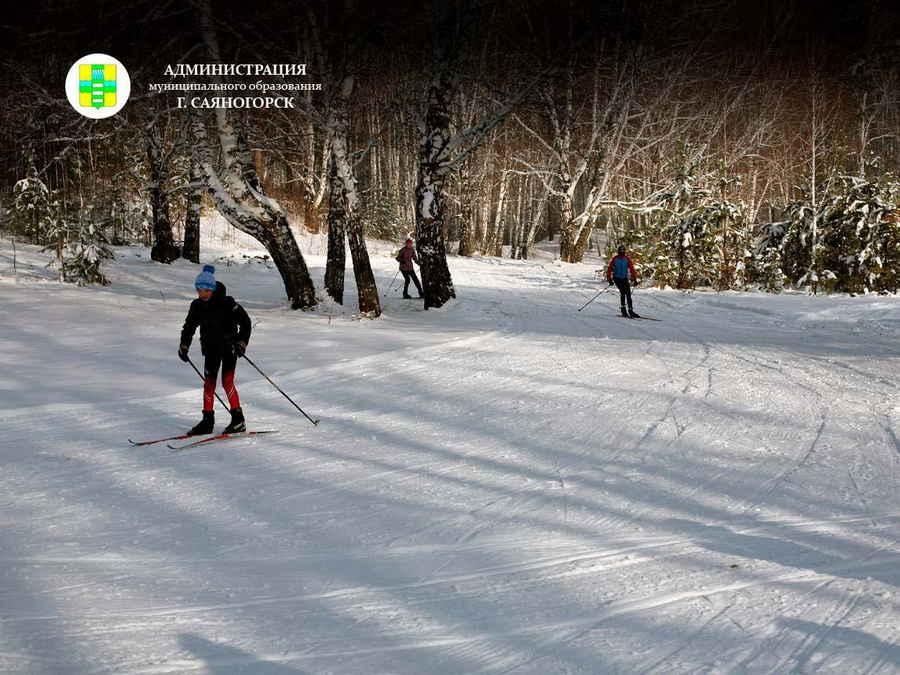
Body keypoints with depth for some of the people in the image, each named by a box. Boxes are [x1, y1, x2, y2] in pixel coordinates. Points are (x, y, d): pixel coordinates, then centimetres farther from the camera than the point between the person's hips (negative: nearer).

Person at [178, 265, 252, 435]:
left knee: (227, 381, -14)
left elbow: (245, 321, -12)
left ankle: (238, 420, -8)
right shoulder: (197, 306, -2)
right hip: (211, 349, 6)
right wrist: (184, 346, 1)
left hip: (229, 346, -6)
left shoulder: (227, 303, -17)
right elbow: (189, 326, 12)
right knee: (208, 382, 4)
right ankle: (208, 421, 11)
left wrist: (242, 342, -21)